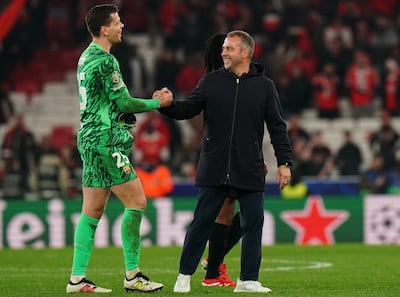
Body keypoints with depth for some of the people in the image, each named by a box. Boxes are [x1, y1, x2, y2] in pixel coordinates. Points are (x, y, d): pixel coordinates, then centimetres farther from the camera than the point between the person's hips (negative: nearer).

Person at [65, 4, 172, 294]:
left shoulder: (87, 56, 16)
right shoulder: (105, 60, -15)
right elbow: (125, 103, -14)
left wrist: (149, 101, 14)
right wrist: (157, 103, 2)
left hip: (91, 138, 10)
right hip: (105, 142, -10)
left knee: (93, 210, 9)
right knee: (136, 202, -7)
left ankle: (77, 278, 8)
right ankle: (132, 275, -4)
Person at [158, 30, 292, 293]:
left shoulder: (264, 86, 4)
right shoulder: (211, 82, 6)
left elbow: (278, 127, 5)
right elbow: (187, 109, 4)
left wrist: (284, 162, 0)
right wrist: (167, 105, -17)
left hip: (250, 171, 0)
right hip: (214, 170, 0)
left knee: (253, 223, 1)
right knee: (202, 222, 3)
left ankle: (248, 280, 10)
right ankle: (185, 275, 13)